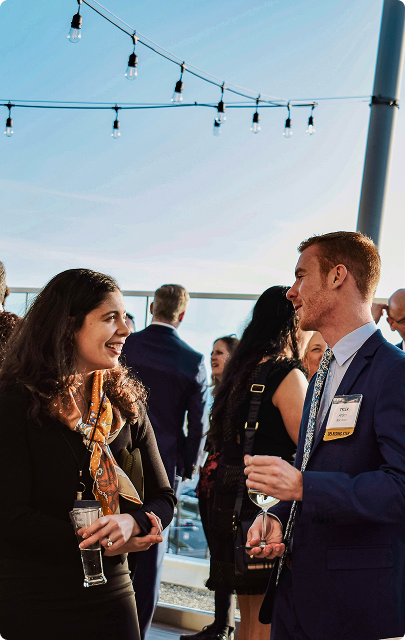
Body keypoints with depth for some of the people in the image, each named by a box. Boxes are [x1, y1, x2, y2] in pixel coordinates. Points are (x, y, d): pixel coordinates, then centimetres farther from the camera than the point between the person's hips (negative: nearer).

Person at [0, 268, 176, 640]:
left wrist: (132, 522, -17)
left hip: (111, 594, 4)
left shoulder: (126, 404, 5)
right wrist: (103, 544, -16)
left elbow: (164, 497, 5)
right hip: (31, 600, -4)